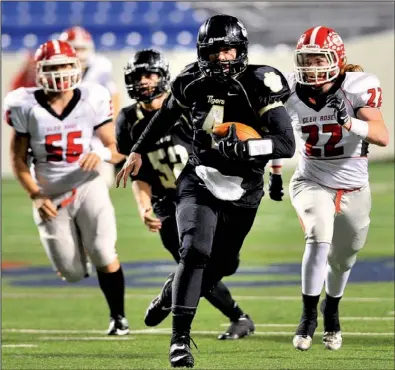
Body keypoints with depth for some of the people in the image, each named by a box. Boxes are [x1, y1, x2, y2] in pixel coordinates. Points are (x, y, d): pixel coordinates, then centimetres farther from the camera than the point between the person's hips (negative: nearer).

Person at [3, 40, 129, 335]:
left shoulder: (93, 101, -8)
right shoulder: (26, 106, -9)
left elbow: (118, 150, -3)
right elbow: (18, 160, 0)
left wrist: (102, 154, -26)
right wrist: (35, 195, -12)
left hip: (88, 186, 0)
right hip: (50, 196, 0)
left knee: (104, 254, -18)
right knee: (73, 274, 1)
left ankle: (118, 315, 4)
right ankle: (75, 247, 39)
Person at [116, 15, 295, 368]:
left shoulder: (259, 86, -17)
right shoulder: (194, 83, -7)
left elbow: (287, 144, -24)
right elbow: (167, 114, 16)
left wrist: (243, 147, -38)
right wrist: (138, 151, 21)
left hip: (242, 192, 0)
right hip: (200, 182, 0)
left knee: (220, 266, 14)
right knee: (195, 251, -22)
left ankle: (173, 295, 46)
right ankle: (180, 339, -17)